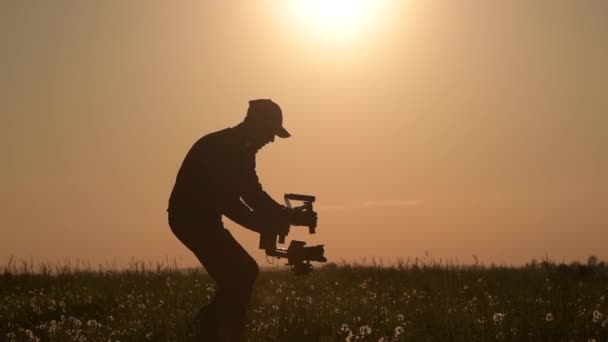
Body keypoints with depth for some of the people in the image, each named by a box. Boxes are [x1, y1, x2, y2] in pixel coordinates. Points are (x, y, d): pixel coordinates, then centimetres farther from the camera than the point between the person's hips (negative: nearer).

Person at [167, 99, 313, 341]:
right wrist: (265, 225, -25)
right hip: (191, 217, -10)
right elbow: (226, 201, -27)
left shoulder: (240, 150, 9)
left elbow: (253, 194, 13)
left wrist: (286, 215, -1)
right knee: (240, 274, -13)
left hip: (203, 218, 10)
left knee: (241, 273, 9)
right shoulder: (218, 148, -22)